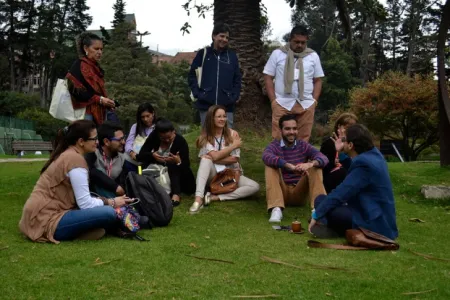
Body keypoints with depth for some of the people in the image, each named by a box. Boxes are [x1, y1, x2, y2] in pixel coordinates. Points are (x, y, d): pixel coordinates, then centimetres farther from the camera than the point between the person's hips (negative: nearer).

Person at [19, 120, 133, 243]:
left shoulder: (66, 154, 15)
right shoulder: (75, 158, -15)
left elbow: (81, 199, 15)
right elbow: (85, 203, -16)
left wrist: (106, 201, 6)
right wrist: (111, 202, -1)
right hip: (46, 221, -10)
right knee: (108, 213, -20)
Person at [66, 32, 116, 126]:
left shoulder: (95, 67, 17)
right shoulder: (79, 66, -8)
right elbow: (76, 91, -17)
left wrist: (107, 103, 4)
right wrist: (99, 99, -20)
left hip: (98, 113, 8)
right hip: (85, 113, -8)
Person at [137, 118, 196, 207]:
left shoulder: (180, 141, -23)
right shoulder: (153, 137, -16)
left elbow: (186, 166, -25)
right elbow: (140, 155, -17)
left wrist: (179, 162, -47)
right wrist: (152, 155, -37)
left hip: (177, 173, -2)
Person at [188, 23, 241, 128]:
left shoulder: (232, 56, 9)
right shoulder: (203, 54, 5)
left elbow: (237, 79, 11)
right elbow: (192, 75, 6)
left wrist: (235, 96, -2)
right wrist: (197, 93, -6)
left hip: (226, 107, 1)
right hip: (206, 105, -1)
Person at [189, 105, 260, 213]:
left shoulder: (233, 134, -2)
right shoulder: (205, 137, -3)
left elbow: (234, 159, -11)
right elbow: (215, 156, -18)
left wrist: (214, 159, -19)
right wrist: (234, 145, -15)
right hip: (213, 174, -1)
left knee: (255, 187, -24)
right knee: (206, 160, -34)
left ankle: (216, 198, -29)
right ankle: (198, 198, -44)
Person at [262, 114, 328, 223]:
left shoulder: (303, 145, 6)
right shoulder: (274, 145, -1)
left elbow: (324, 158, -13)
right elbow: (266, 157, -28)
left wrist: (310, 164, -38)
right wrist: (290, 167, -43)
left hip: (301, 193, 2)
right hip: (282, 192, -1)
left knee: (315, 166, -16)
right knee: (270, 166, -23)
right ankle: (276, 209, -39)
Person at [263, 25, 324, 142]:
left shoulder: (313, 56, 10)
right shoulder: (277, 54, 4)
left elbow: (318, 80, 13)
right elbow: (268, 78, 4)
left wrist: (314, 101, 2)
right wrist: (273, 100, -4)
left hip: (306, 105, 2)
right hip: (282, 104, -2)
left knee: (303, 139, 4)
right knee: (279, 139, -2)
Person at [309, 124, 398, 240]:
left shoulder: (364, 164, -23)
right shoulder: (374, 154, 6)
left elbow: (340, 193, -21)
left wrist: (316, 215, -12)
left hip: (374, 224, -10)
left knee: (321, 201, -19)